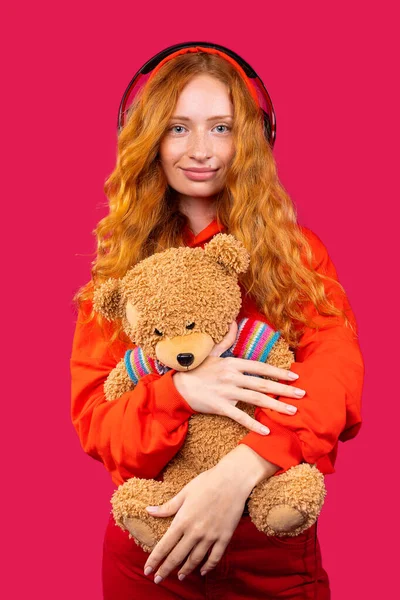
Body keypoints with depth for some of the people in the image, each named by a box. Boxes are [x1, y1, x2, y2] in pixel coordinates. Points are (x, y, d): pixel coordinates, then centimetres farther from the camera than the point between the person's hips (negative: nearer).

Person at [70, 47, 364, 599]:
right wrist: (180, 391, -26)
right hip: (147, 553, 1)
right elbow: (91, 413, -6)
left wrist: (240, 470, -32)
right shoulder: (120, 264, 0)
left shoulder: (294, 250, -2)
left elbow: (337, 368, -17)